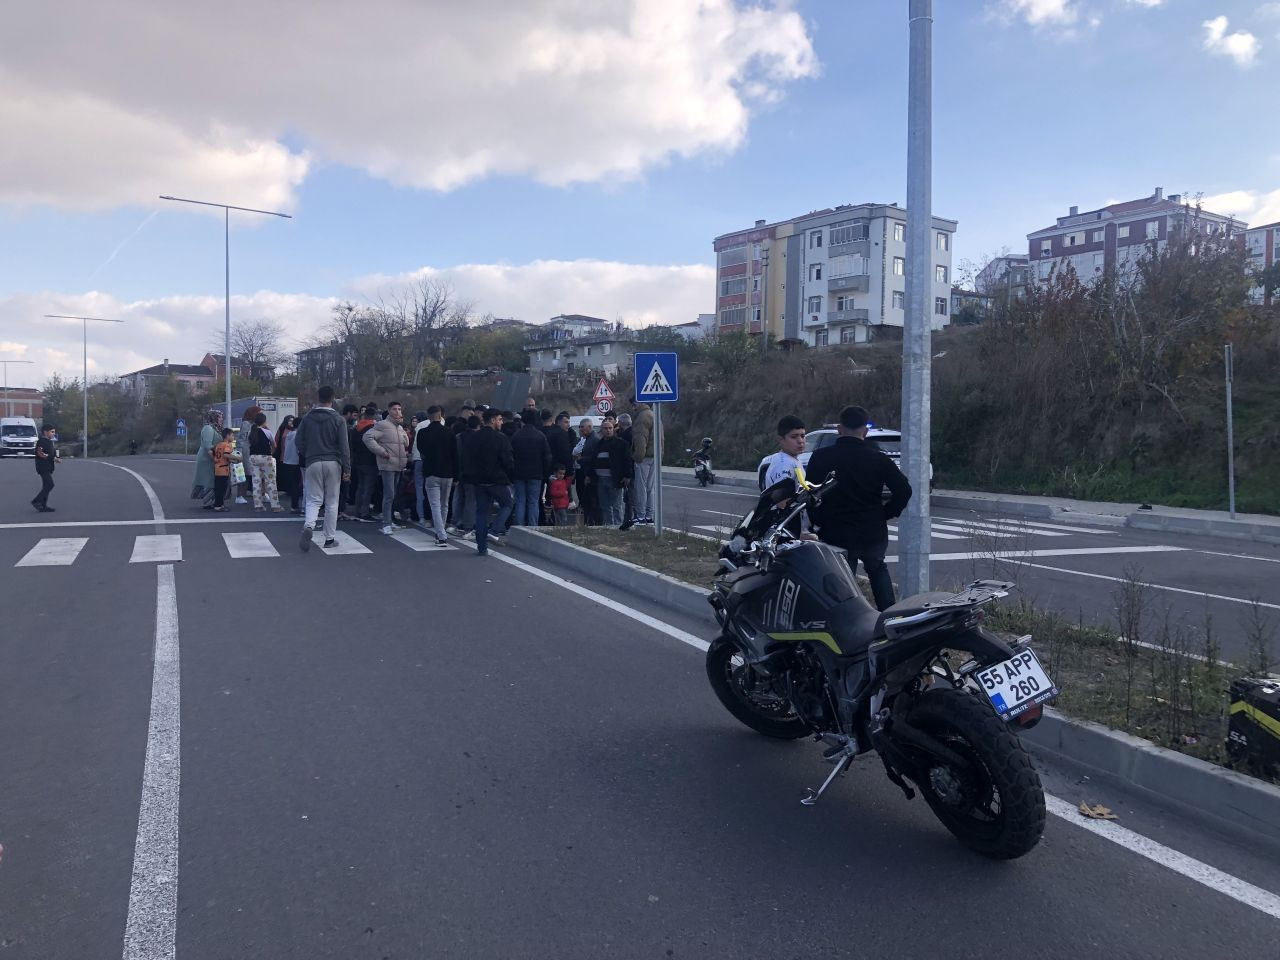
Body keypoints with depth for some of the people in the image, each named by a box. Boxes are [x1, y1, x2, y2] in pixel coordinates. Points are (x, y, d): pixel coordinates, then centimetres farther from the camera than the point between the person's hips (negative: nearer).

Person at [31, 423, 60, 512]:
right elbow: (40, 454, -22)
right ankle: (36, 501, -9)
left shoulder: (50, 442, 18)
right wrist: (53, 458, -20)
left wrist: (57, 458, 6)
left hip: (49, 467, 10)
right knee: (50, 485, -16)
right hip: (43, 467, -10)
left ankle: (43, 506, 13)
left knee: (46, 486, 9)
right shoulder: (41, 442, -11)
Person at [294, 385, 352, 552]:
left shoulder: (307, 418, 2)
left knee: (313, 500, 6)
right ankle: (330, 538, 12)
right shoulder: (337, 419, -5)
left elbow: (300, 441, 5)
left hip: (313, 463, 2)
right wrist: (347, 468, -5)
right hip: (333, 463, -1)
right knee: (332, 502, 7)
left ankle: (309, 526, -21)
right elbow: (344, 446, -7)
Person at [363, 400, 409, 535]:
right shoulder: (382, 425, -9)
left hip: (398, 466, 8)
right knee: (389, 495, -12)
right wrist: (382, 452, -19)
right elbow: (368, 437, -18)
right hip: (387, 465, -8)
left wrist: (406, 452, 14)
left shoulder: (400, 428, 18)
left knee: (392, 495, 14)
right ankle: (386, 524, -10)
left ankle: (388, 521, 23)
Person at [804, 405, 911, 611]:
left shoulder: (820, 457, -6)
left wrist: (818, 522, 5)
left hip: (836, 535, -2)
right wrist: (885, 514, 7)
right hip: (874, 534, 2)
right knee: (877, 568, 28)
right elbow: (904, 490, -5)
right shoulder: (878, 459, -4)